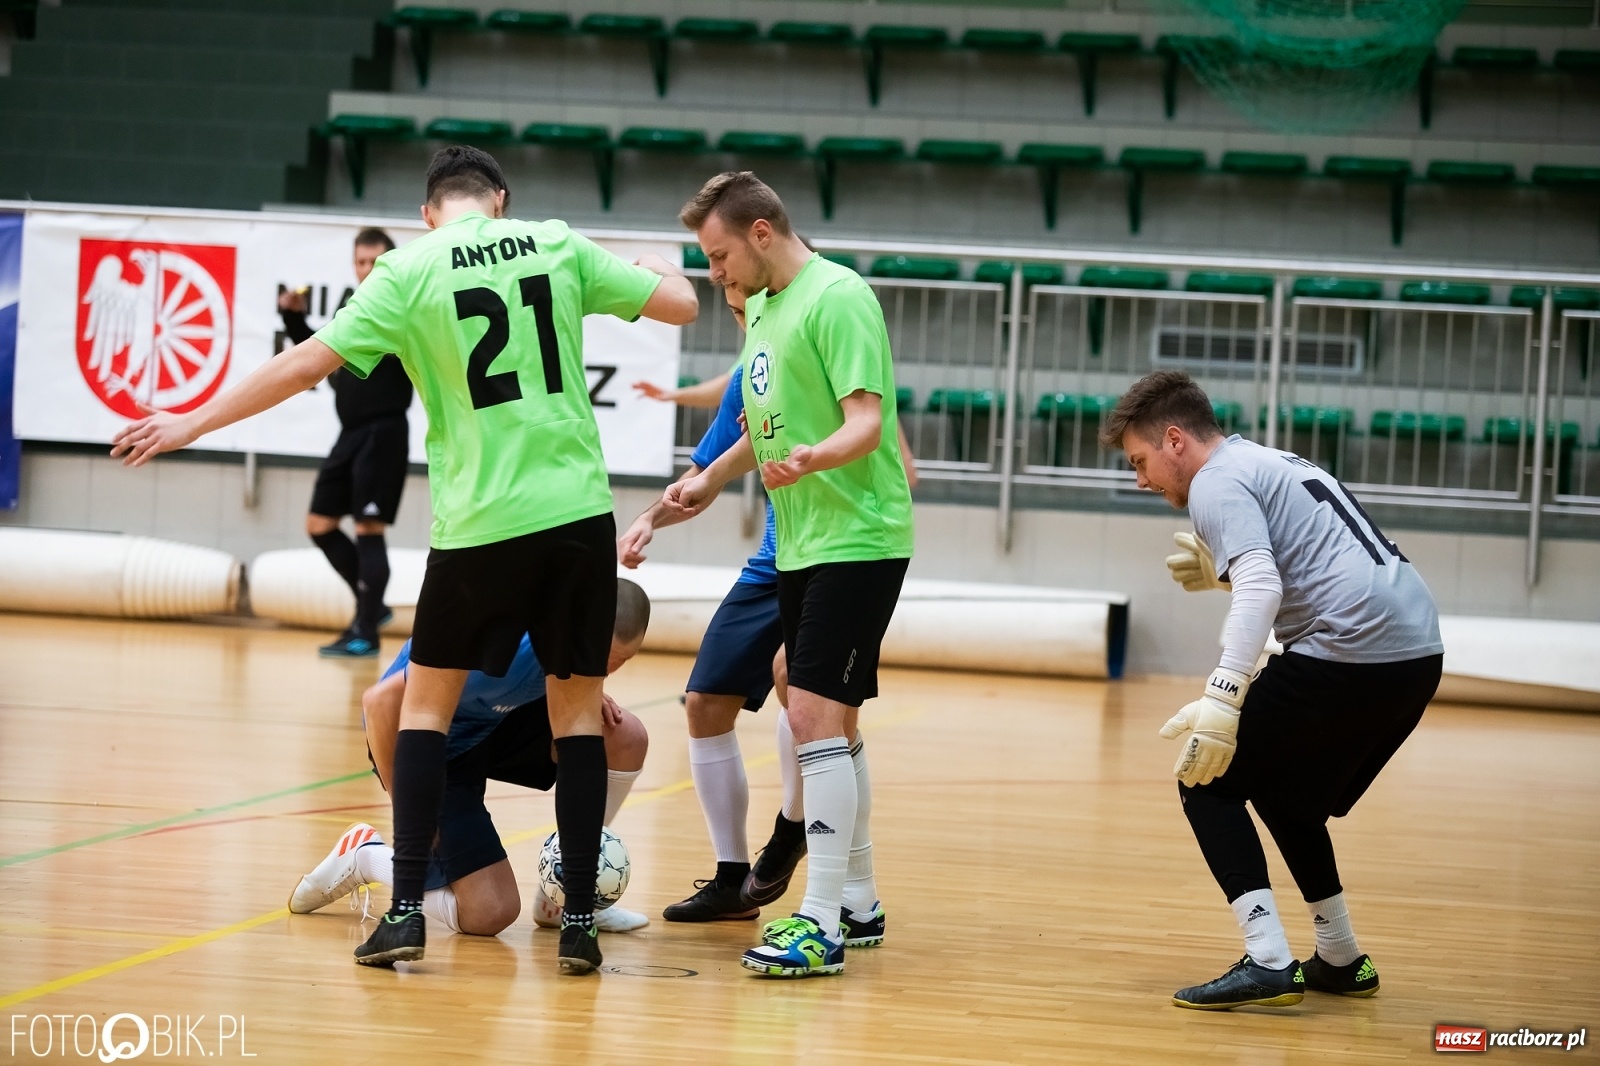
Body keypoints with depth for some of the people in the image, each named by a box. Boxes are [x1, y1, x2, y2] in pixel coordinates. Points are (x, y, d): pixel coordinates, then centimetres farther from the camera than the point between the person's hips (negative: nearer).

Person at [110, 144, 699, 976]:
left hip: (479, 524, -2)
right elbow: (680, 304, 8)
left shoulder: (409, 270, -2)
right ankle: (579, 919, 6)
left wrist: (190, 424, 0)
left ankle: (406, 908, 2)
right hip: (578, 511, 2)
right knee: (577, 707, 11)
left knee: (425, 703, 12)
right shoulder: (556, 245, 5)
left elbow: (306, 364, -7)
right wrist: (661, 269, 32)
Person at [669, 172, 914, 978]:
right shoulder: (763, 306, 13)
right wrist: (712, 480, 31)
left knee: (815, 716, -15)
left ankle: (820, 923, -14)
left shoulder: (838, 298, -15)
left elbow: (866, 421, -23)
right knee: (828, 722, 14)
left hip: (857, 540, -9)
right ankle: (856, 900, 25)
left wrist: (811, 458, -40)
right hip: (800, 543, 9)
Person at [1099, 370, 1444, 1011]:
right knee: (1281, 787, 27)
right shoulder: (1270, 463, 25)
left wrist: (1221, 699, -28)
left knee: (1208, 782, 0)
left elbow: (1262, 586, -20)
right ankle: (1340, 961, 30)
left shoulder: (1217, 482, -4)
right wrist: (1221, 570, 22)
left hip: (1350, 648, -9)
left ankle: (1268, 963, -11)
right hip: (1419, 651, 9)